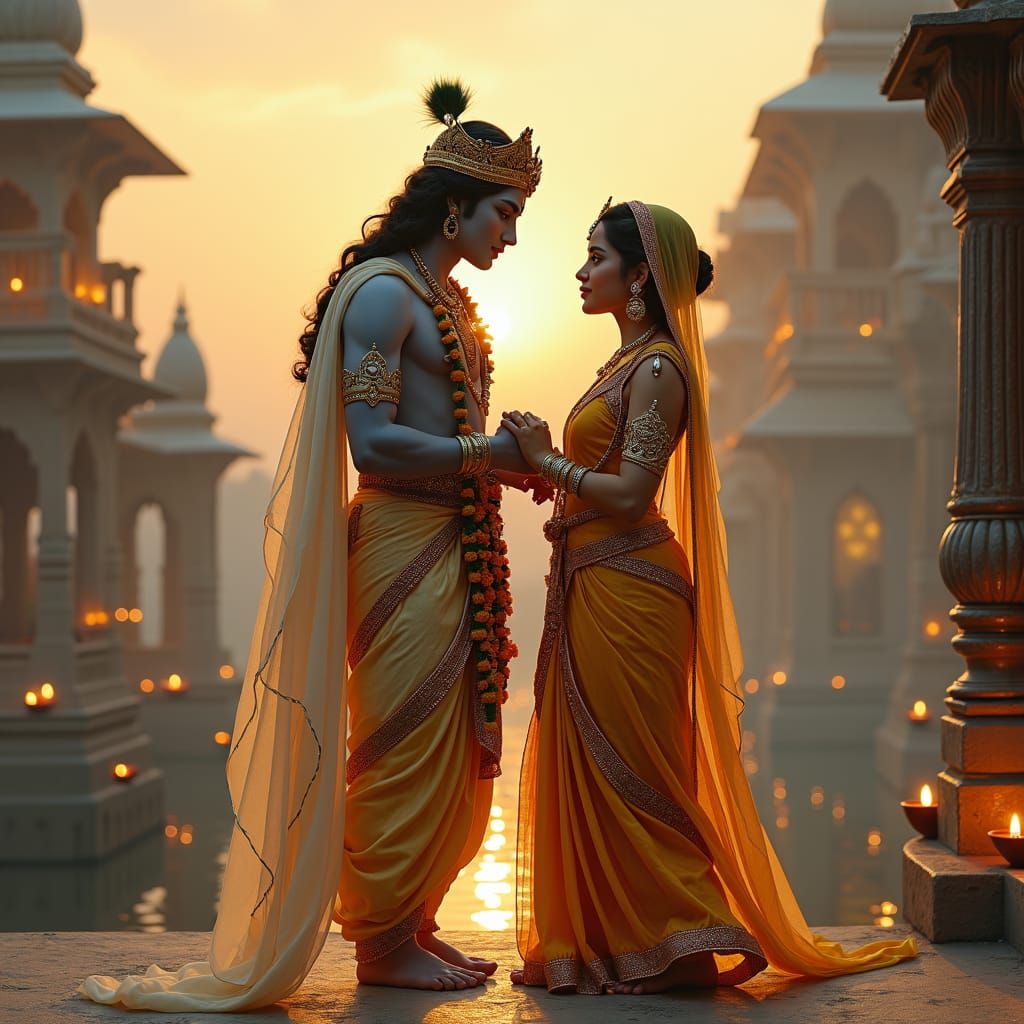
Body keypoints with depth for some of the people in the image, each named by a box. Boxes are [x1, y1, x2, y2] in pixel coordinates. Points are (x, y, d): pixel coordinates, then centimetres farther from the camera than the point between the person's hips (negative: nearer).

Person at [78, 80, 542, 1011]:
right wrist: (488, 455, -13)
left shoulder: (446, 298, 18)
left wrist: (505, 464, 8)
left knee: (454, 746, 10)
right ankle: (383, 941, 5)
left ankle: (411, 923, 19)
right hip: (401, 544, -9)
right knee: (405, 740, -5)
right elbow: (374, 444, -18)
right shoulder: (382, 290, -11)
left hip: (454, 544, 9)